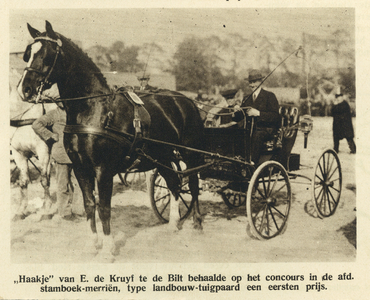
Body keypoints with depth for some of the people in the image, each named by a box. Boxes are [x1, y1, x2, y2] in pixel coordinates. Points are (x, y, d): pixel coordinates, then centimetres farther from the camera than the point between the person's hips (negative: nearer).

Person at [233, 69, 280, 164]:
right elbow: (238, 119, 15)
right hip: (250, 129, 5)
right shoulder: (246, 99, 20)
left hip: (267, 129, -5)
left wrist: (258, 113, -21)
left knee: (257, 136, -39)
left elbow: (275, 116, -9)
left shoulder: (269, 96, 3)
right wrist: (237, 111, -9)